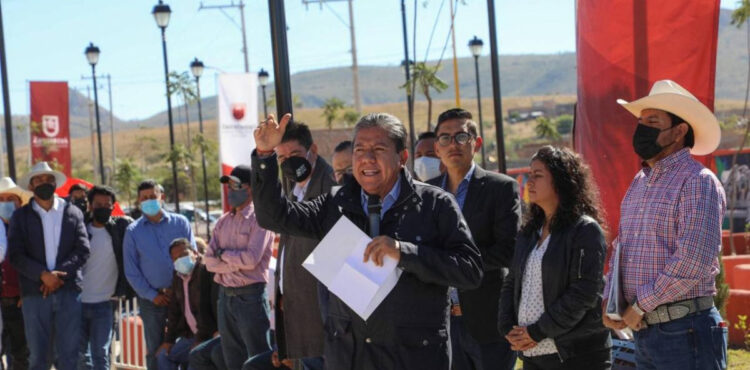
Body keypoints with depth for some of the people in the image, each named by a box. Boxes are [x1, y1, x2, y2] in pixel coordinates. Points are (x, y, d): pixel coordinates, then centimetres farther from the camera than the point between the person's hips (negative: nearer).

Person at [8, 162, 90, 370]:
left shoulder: (73, 213, 10)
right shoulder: (21, 216, 7)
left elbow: (83, 250, 2)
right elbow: (15, 255, -2)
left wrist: (59, 274, -11)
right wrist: (43, 275, -15)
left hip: (68, 291, 1)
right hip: (34, 293, -1)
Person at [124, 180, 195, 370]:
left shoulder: (180, 223, 4)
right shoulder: (133, 231, 4)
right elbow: (131, 271, 5)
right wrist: (152, 295, -3)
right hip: (151, 300, 0)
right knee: (155, 351, 4)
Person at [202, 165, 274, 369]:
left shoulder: (259, 219, -7)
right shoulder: (223, 222, 13)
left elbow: (252, 259, -19)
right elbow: (210, 262, 4)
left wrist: (223, 254, -4)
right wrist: (237, 262, -9)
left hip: (250, 296, -7)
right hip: (225, 296, 7)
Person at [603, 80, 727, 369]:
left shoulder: (698, 182, -12)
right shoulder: (639, 183, 15)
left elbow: (692, 261, -21)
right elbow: (621, 248, 20)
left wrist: (641, 306, -15)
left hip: (685, 332, -8)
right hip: (643, 331, 8)